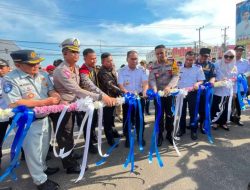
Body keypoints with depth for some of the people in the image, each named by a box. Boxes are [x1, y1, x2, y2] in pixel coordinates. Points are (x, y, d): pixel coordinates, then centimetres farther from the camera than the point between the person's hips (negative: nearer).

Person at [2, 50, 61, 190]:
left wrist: (55, 95, -18)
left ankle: (42, 167, 47)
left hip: (44, 118, 7)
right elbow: (14, 103, -27)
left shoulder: (41, 75, 1)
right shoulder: (10, 79, -18)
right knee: (33, 151, 9)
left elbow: (51, 89, 9)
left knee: (44, 146, 23)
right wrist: (45, 102, -29)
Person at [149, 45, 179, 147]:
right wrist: (154, 90, -30)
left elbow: (176, 76, -14)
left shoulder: (172, 63, -2)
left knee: (170, 115, 10)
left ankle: (169, 134, 29)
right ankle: (160, 135, 23)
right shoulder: (153, 66, 0)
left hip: (171, 93, 0)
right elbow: (152, 79, -9)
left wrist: (169, 86, -33)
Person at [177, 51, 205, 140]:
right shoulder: (179, 67, 1)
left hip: (192, 93, -2)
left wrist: (197, 84, -26)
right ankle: (182, 129, 26)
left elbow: (201, 80, -4)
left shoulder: (198, 68, -5)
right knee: (182, 112, 12)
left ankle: (194, 131, 20)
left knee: (193, 112, 6)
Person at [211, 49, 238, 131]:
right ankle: (215, 122, 22)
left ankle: (223, 122, 26)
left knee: (225, 108, 10)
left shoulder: (234, 67, 6)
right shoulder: (217, 65, -6)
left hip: (227, 92, 4)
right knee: (215, 107, 5)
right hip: (217, 91, -3)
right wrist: (218, 80, -25)